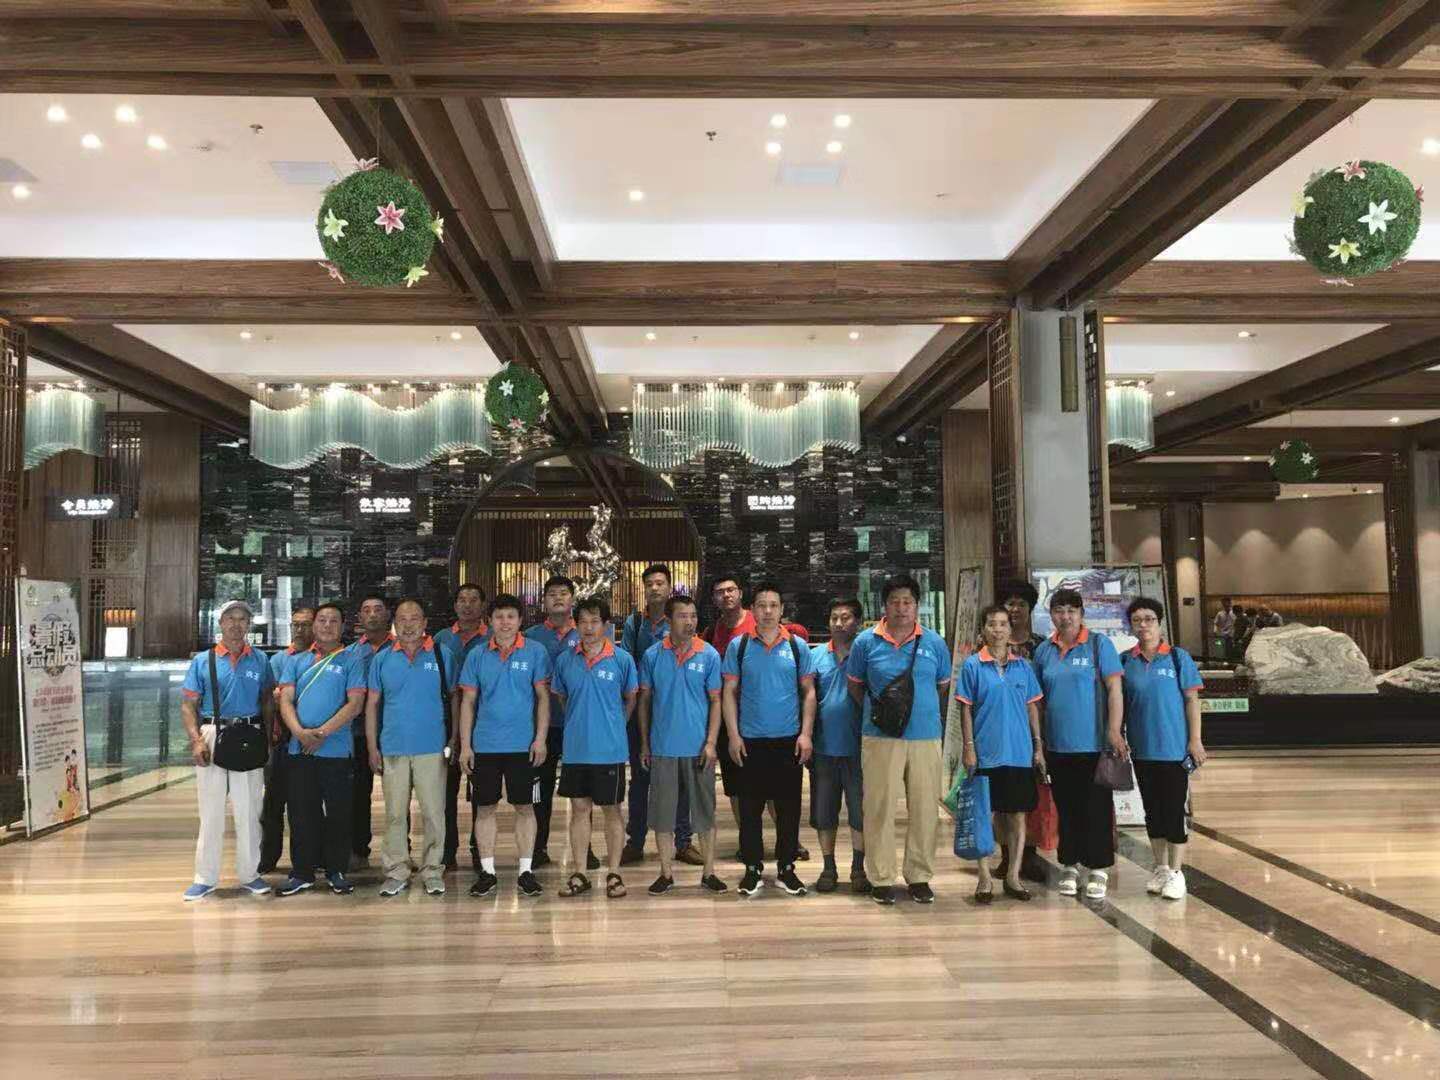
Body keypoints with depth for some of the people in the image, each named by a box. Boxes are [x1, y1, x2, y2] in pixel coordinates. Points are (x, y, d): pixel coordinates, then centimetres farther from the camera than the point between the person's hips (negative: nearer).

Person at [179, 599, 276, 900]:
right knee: (210, 811, 4)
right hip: (213, 736, -1)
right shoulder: (203, 660, 4)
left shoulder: (260, 661, 7)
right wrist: (196, 741, -11)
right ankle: (205, 878, 14)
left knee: (248, 811, 7)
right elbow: (188, 705, 2)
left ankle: (249, 874, 18)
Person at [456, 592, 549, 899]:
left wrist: (541, 738, -8)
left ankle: (526, 871, 13)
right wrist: (465, 745, 1)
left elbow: (543, 697, -1)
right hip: (484, 744, 2)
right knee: (485, 807, 6)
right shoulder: (477, 655, 4)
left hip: (523, 744, -2)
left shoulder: (535, 652, -1)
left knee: (524, 807, 4)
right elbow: (468, 701, 6)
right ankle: (487, 871, 17)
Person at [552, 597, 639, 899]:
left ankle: (614, 873, 16)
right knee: (579, 808, 9)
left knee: (611, 809, 6)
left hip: (609, 749, -2)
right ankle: (578, 874, 18)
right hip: (575, 747, 2)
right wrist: (579, 722, 11)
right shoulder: (565, 660, 2)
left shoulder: (622, 659, -5)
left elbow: (630, 700, 8)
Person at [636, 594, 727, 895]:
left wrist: (711, 742, -8)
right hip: (662, 747, 1)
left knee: (705, 811, 6)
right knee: (662, 813, 7)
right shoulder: (652, 655, 0)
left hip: (698, 747, 0)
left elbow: (715, 701, 0)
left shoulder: (709, 655, -2)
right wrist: (644, 743, 5)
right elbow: (644, 699, 6)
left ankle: (708, 873, 19)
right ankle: (666, 873, 19)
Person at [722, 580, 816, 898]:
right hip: (750, 740, -1)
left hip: (789, 740, 1)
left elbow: (808, 692, 5)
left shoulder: (797, 645, 3)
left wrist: (806, 734, -3)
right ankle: (753, 869, 18)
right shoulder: (738, 645, 1)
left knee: (789, 807, 7)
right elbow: (729, 693, 2)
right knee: (750, 808, 5)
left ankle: (786, 869, 19)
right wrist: (733, 735, -5)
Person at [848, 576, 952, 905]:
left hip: (926, 737, 2)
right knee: (880, 807, 1)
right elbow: (855, 686, 12)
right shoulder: (866, 642, 1)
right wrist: (877, 709, 5)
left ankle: (919, 876, 21)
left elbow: (943, 687, 15)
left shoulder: (934, 643, 5)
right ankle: (881, 878, 13)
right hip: (881, 738, -1)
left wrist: (923, 709, 7)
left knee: (925, 808, 6)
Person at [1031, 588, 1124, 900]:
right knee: (1066, 809, 11)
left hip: (1093, 744, -4)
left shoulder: (1099, 644, -3)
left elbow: (1114, 689, -7)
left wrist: (1114, 731, -15)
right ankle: (1070, 866, 22)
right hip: (1057, 746, 4)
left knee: (1096, 809, 2)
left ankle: (1098, 869, 13)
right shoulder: (1044, 651, 8)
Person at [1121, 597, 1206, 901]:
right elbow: (1120, 703, 8)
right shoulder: (1126, 661, 3)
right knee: (1152, 811, 11)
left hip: (1174, 748, -3)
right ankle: (1160, 868, 24)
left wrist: (1195, 739, -9)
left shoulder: (1178, 657, -4)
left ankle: (1176, 872, 12)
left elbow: (1192, 699, -4)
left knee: (1174, 810, 1)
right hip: (1142, 750, 3)